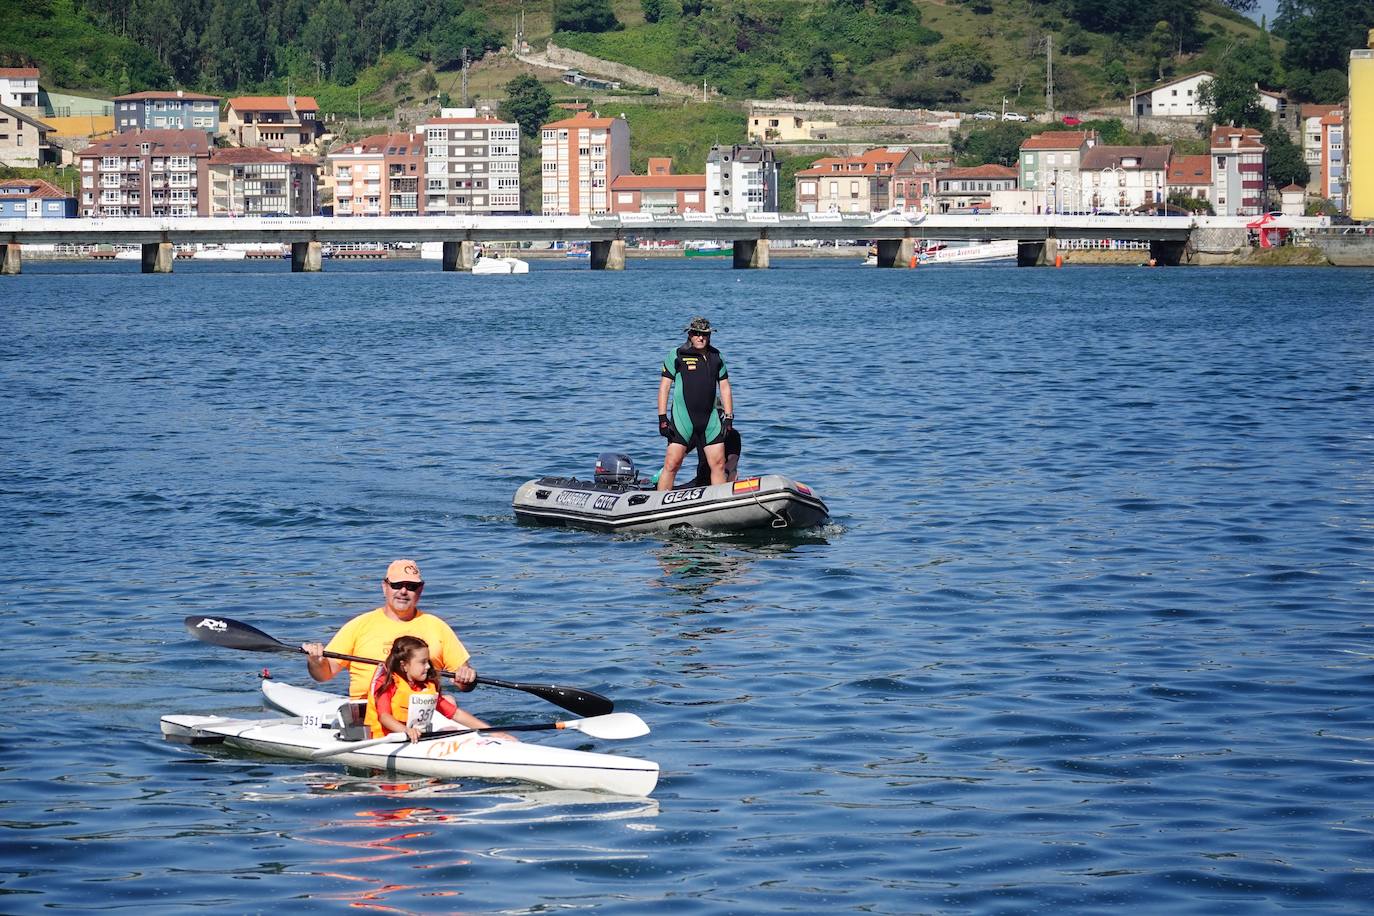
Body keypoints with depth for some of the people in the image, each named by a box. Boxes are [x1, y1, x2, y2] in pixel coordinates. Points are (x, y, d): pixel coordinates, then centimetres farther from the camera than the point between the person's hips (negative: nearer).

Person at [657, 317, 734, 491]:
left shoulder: (716, 357, 13)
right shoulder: (677, 355, 1)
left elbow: (725, 388, 17)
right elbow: (664, 387, 0)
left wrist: (729, 418, 9)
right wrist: (662, 418, -7)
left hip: (710, 421, 4)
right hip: (683, 420, -4)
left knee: (719, 464, 1)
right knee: (672, 464, -9)